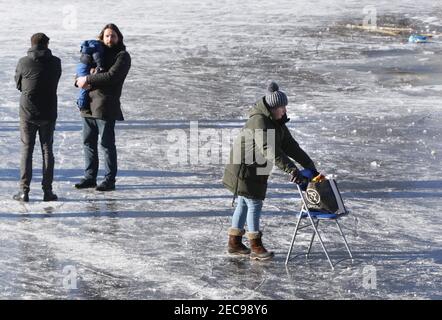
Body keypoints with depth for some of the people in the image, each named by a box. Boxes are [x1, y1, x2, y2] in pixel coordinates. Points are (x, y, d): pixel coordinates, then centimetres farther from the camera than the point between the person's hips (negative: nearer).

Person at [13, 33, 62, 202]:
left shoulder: (24, 62, -8)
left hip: (27, 113, -1)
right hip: (48, 113, 1)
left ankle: (24, 190, 1)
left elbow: (18, 84, 4)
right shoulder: (55, 62, -3)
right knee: (47, 150, 9)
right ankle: (47, 190, 7)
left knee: (26, 150, 5)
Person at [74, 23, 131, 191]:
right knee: (88, 142, 10)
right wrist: (80, 81, -7)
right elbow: (82, 71, 18)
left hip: (106, 105, -7)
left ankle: (110, 180, 1)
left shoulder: (122, 56, -3)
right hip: (88, 104, 7)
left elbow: (111, 76, -17)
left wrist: (88, 79, -14)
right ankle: (89, 177, 18)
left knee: (107, 143, -4)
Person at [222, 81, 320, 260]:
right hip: (244, 169, -10)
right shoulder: (259, 121, -25)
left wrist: (309, 165, -1)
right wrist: (291, 169, -38)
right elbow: (269, 150, -34)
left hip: (257, 170, 10)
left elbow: (290, 146, 7)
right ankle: (256, 248, 1)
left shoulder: (277, 123, 6)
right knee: (254, 204, -6)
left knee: (244, 204, 15)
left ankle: (234, 244, 24)